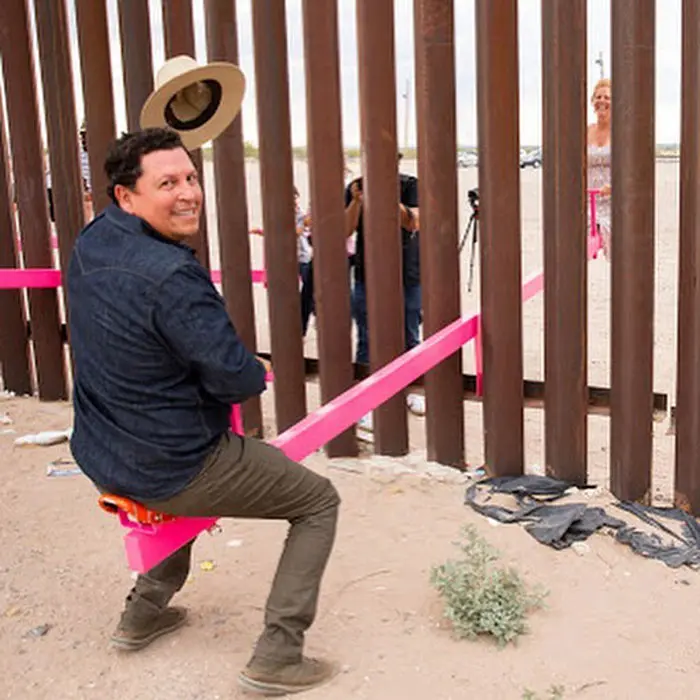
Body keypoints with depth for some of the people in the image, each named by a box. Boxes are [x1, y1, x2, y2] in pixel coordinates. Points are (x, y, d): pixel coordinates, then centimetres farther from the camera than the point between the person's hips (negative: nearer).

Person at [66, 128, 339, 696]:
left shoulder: (90, 243, -3)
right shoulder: (172, 277, -29)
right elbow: (237, 378, -23)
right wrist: (257, 373, -1)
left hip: (100, 459, 9)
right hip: (173, 472, -8)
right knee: (318, 501, 6)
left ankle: (145, 611, 44)